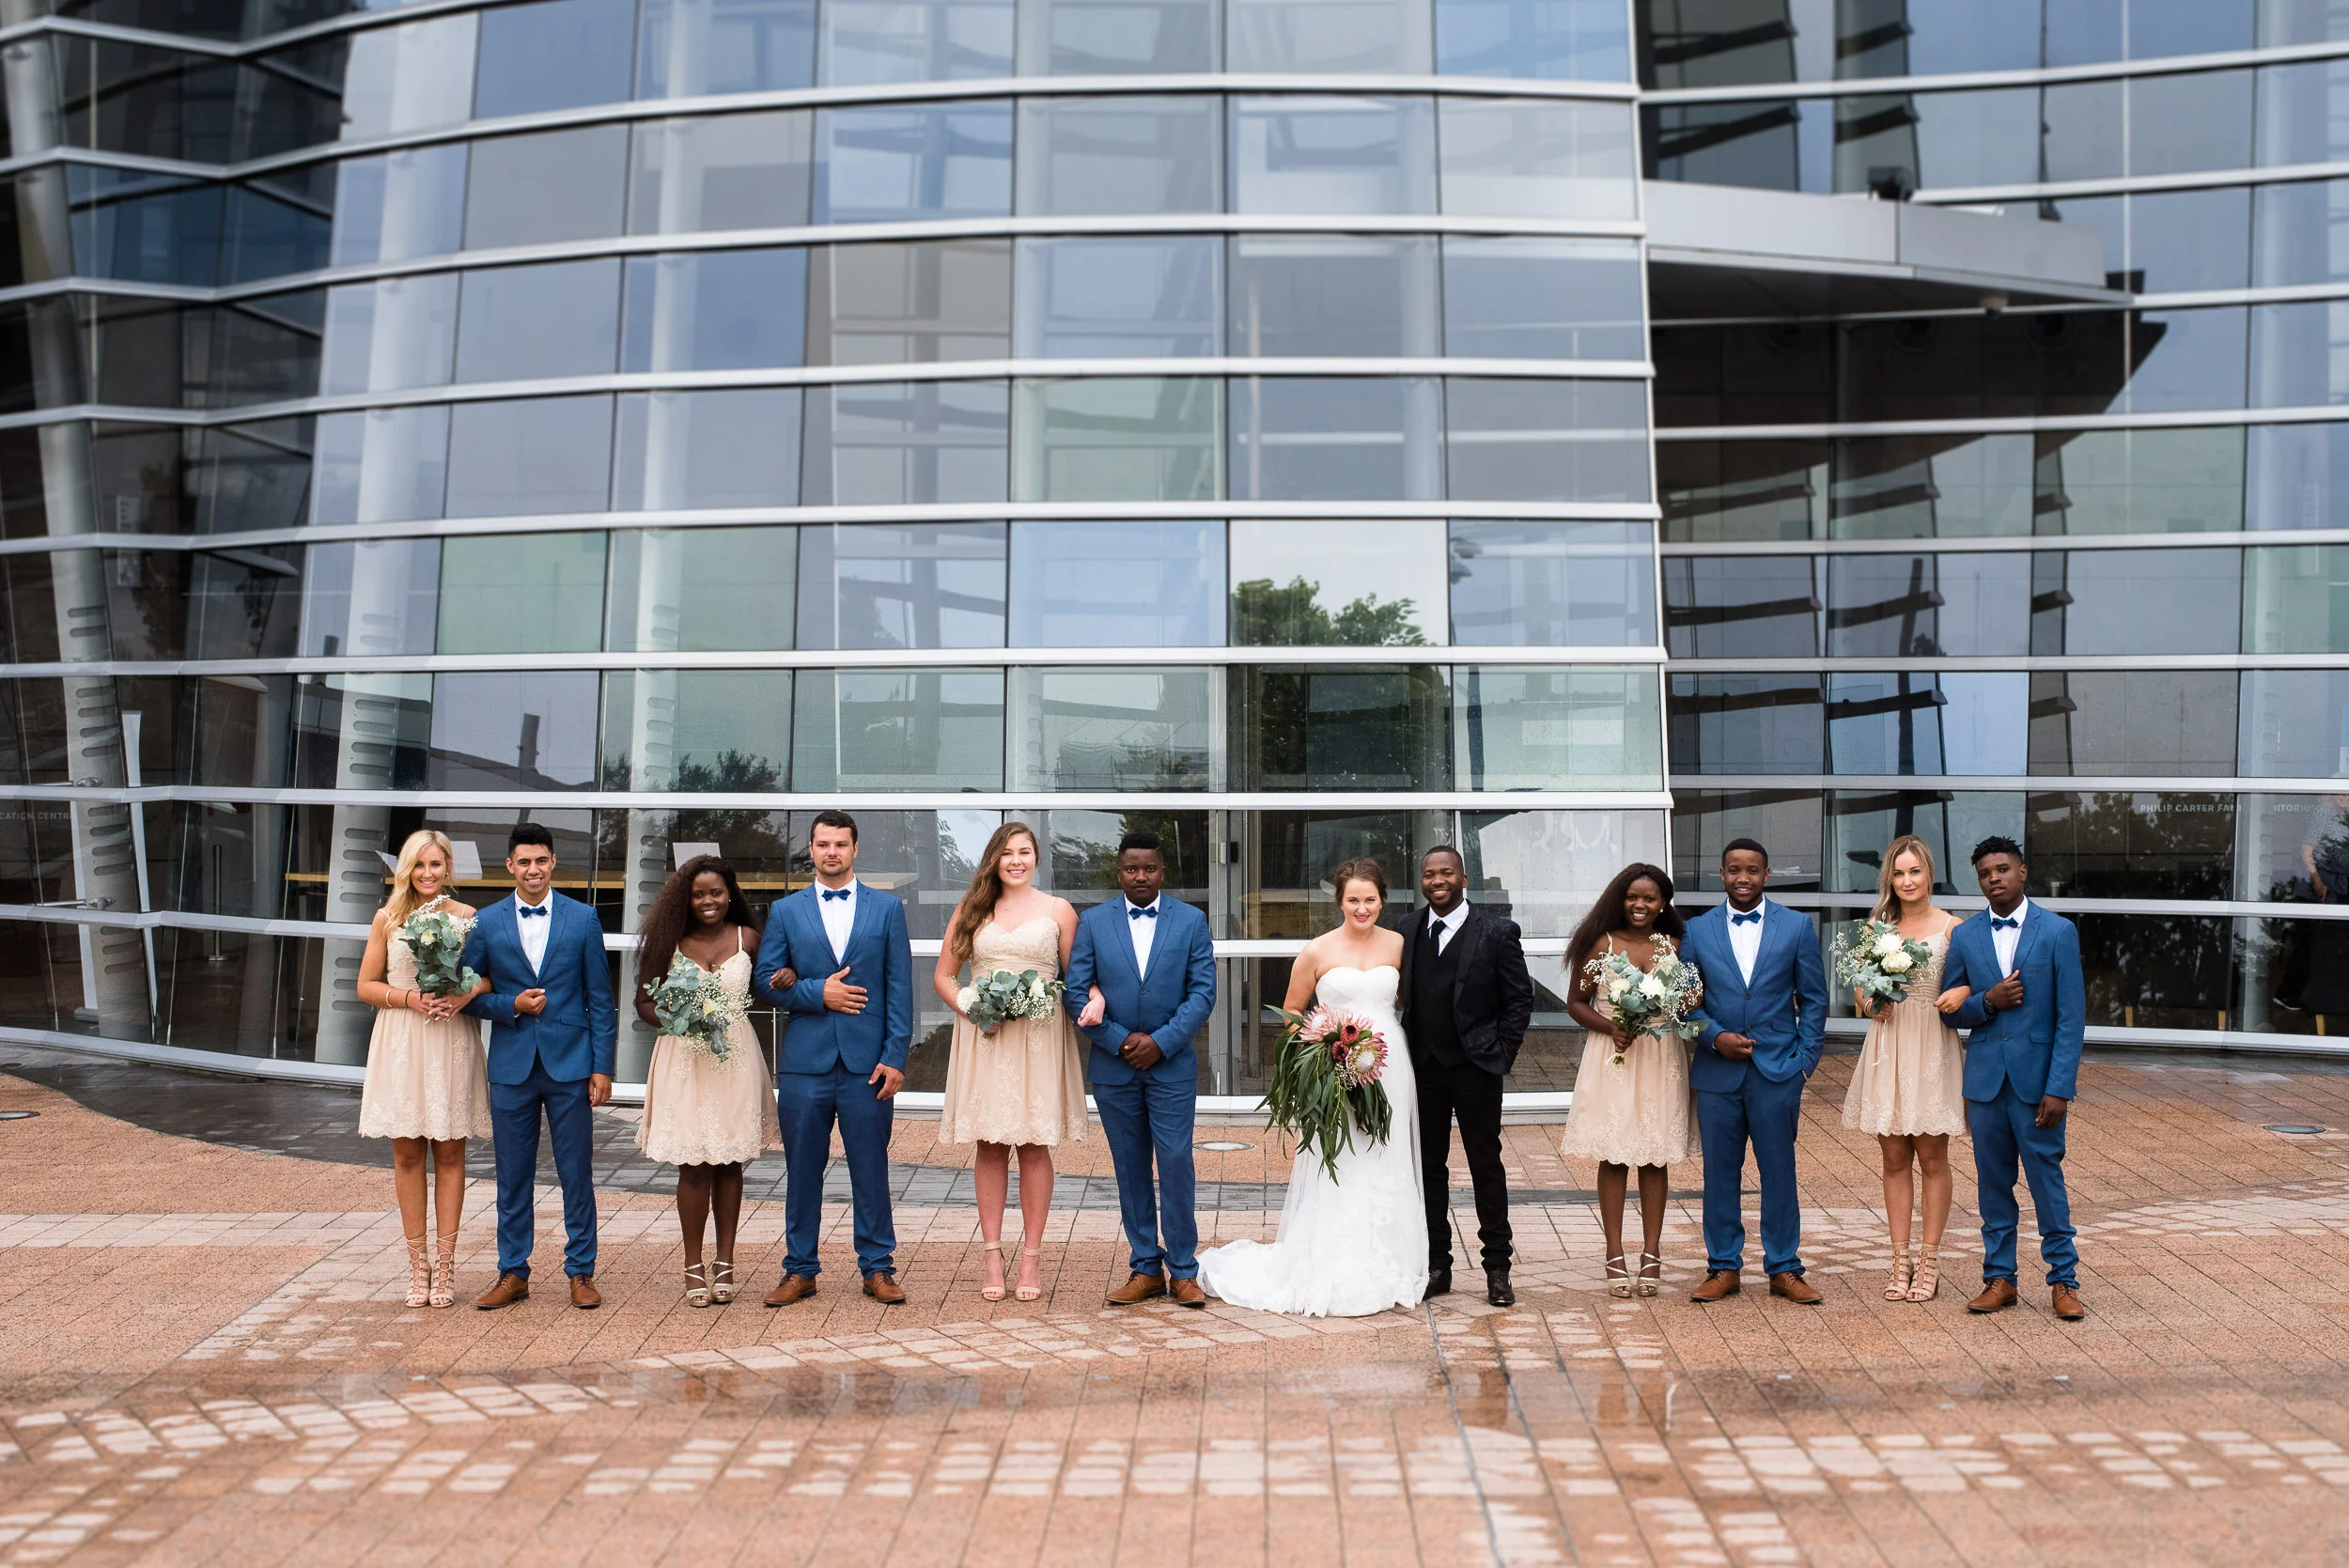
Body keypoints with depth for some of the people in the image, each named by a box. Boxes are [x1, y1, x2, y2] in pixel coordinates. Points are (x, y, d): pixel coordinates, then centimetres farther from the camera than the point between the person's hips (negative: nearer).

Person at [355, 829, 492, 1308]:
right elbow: (366, 985, 6)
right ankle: (417, 1263, 13)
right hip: (400, 1046, 1)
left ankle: (445, 1264, 10)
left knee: (449, 1152, 3)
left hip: (452, 1044, -1)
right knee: (407, 1154, 5)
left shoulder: (467, 917, 2)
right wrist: (409, 997, -11)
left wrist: (465, 995, -15)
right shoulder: (388, 919, 5)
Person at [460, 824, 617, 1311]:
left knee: (577, 1174, 4)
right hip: (511, 1066, 1)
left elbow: (601, 1000, 2)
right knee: (513, 1177, 9)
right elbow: (470, 995, 7)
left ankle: (581, 1272, 15)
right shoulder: (486, 923, 4)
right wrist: (511, 1005, -11)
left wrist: (603, 1067, -3)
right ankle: (513, 1274, 20)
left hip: (570, 1066, -1)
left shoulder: (583, 919, 2)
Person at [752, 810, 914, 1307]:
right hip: (804, 1061, 1)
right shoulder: (785, 911, 9)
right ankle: (799, 1270, 18)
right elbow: (764, 982, 5)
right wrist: (818, 993, -10)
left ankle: (877, 1269, 15)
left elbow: (899, 989, 2)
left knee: (871, 1169, 4)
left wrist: (895, 1057, -5)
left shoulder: (887, 908, 6)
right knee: (802, 1169, 7)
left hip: (867, 1061, -1)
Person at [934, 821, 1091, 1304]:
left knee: (1034, 1147, 1)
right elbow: (944, 975, 13)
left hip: (1040, 1039, -1)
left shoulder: (1058, 910, 7)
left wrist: (1093, 999, -15)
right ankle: (992, 1257, 9)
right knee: (990, 1147, 2)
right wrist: (970, 1009, -5)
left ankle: (1032, 1258, 8)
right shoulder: (971, 910, 11)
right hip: (983, 1038, 1)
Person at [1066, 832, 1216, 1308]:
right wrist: (1120, 1041, -10)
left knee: (1176, 1165, -3)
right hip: (1113, 1067, 1)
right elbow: (1075, 991, -1)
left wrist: (1160, 1042, -13)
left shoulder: (1191, 921, 1)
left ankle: (1182, 1271, 7)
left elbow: (1202, 993, -4)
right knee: (1131, 1169, 7)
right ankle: (1145, 1268, 16)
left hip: (1172, 1065, -1)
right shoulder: (1093, 921, 2)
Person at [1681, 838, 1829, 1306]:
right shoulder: (1697, 930, 6)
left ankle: (1784, 1270, 15)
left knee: (1779, 1171, 4)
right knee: (1720, 1171, 6)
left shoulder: (1796, 926, 3)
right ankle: (1723, 1267, 17)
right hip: (1717, 1071, 1)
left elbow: (1813, 999, 5)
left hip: (1777, 1069, -1)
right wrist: (1714, 1036, -8)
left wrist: (1805, 1060, -1)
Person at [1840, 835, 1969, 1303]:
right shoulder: (1877, 927, 9)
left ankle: (1928, 1262, 11)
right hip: (1886, 1050, 3)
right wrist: (1871, 1005, -7)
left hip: (1932, 1050, -3)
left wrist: (1963, 992, -20)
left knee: (1931, 1158, 3)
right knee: (1894, 1159, 6)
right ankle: (1900, 1260, 13)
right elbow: (1860, 991, 14)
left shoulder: (1951, 927, 0)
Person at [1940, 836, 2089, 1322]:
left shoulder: (2058, 931, -3)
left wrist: (2059, 1088, -12)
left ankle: (2063, 1280, 13)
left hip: (2037, 1078, -3)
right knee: (1993, 1182, 9)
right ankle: (1999, 1277, 18)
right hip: (1985, 1079, 3)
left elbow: (2071, 1018, -5)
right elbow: (1951, 1009, 10)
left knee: (2047, 1179, 0)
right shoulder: (1965, 937, 6)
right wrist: (1987, 1001, -12)